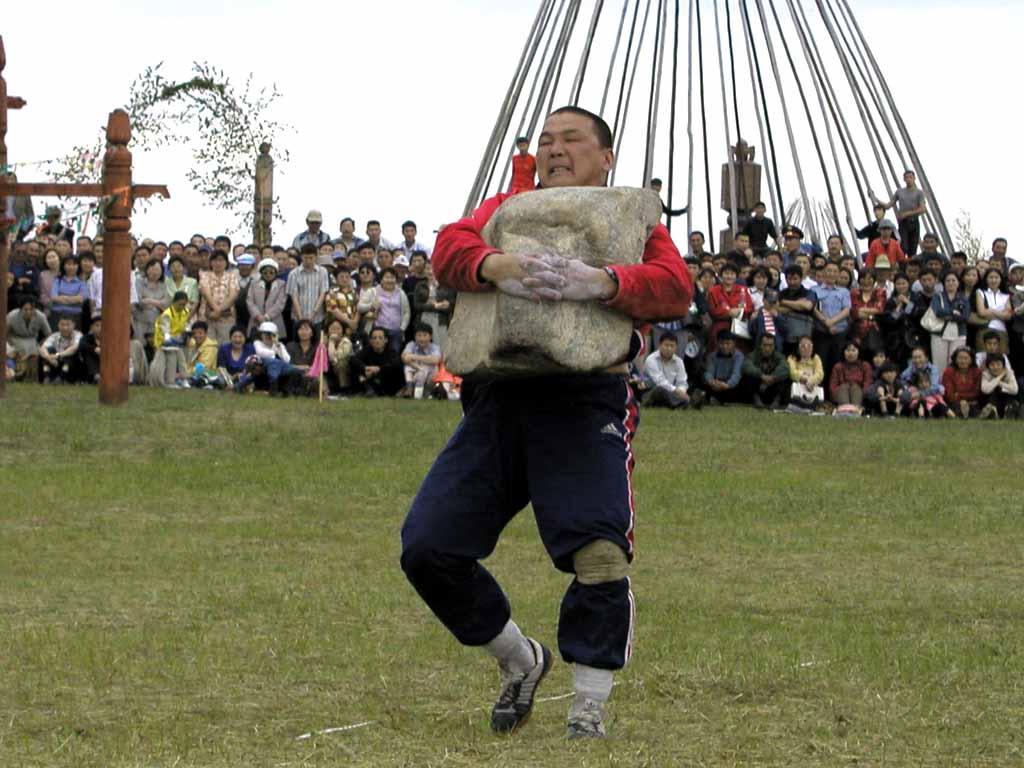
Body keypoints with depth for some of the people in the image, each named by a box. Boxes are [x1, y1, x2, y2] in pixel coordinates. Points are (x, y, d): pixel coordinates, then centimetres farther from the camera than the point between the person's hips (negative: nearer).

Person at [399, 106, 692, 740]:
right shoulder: (507, 209, 22)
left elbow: (675, 288, -5)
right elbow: (450, 247, 1)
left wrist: (604, 283, -25)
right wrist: (495, 267, -22)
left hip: (586, 402, -4)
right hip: (499, 397, 4)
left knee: (599, 556, -18)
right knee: (428, 548, -1)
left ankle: (589, 711, -3)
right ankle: (520, 660, 21)